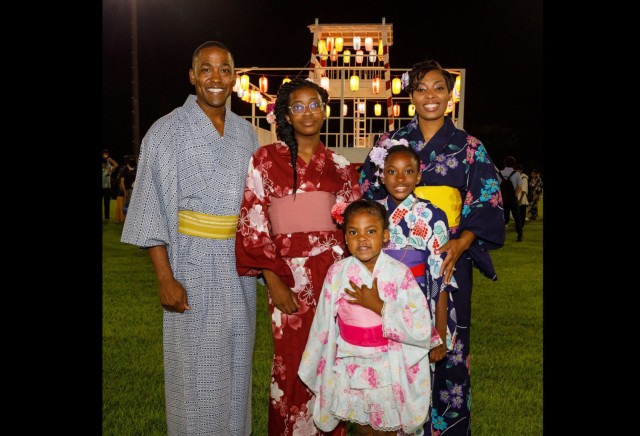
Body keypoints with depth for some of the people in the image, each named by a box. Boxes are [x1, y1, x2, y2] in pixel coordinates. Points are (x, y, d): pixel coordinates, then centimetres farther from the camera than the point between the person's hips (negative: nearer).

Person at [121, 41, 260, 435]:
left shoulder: (246, 133, 8)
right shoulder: (167, 131, -5)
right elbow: (153, 209, -8)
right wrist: (165, 278, -14)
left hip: (240, 265, 5)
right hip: (192, 263, -4)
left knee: (237, 364, 14)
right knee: (196, 369, 3)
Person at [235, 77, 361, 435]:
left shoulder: (340, 166, 9)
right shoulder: (266, 159, 0)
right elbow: (253, 223, -3)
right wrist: (273, 281, -9)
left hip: (334, 273, 3)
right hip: (288, 274, -2)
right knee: (292, 363, 4)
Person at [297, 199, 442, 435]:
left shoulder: (400, 273, -16)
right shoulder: (337, 273, -10)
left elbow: (422, 330, -20)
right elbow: (323, 327, 0)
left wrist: (377, 305, -23)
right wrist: (316, 371, 9)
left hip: (391, 369, -2)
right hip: (351, 368, 2)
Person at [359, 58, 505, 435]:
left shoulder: (469, 147, 5)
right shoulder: (389, 143, 8)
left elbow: (486, 205, 0)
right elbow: (368, 199, 10)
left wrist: (461, 243, -17)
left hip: (448, 261, -1)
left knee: (447, 345, 2)